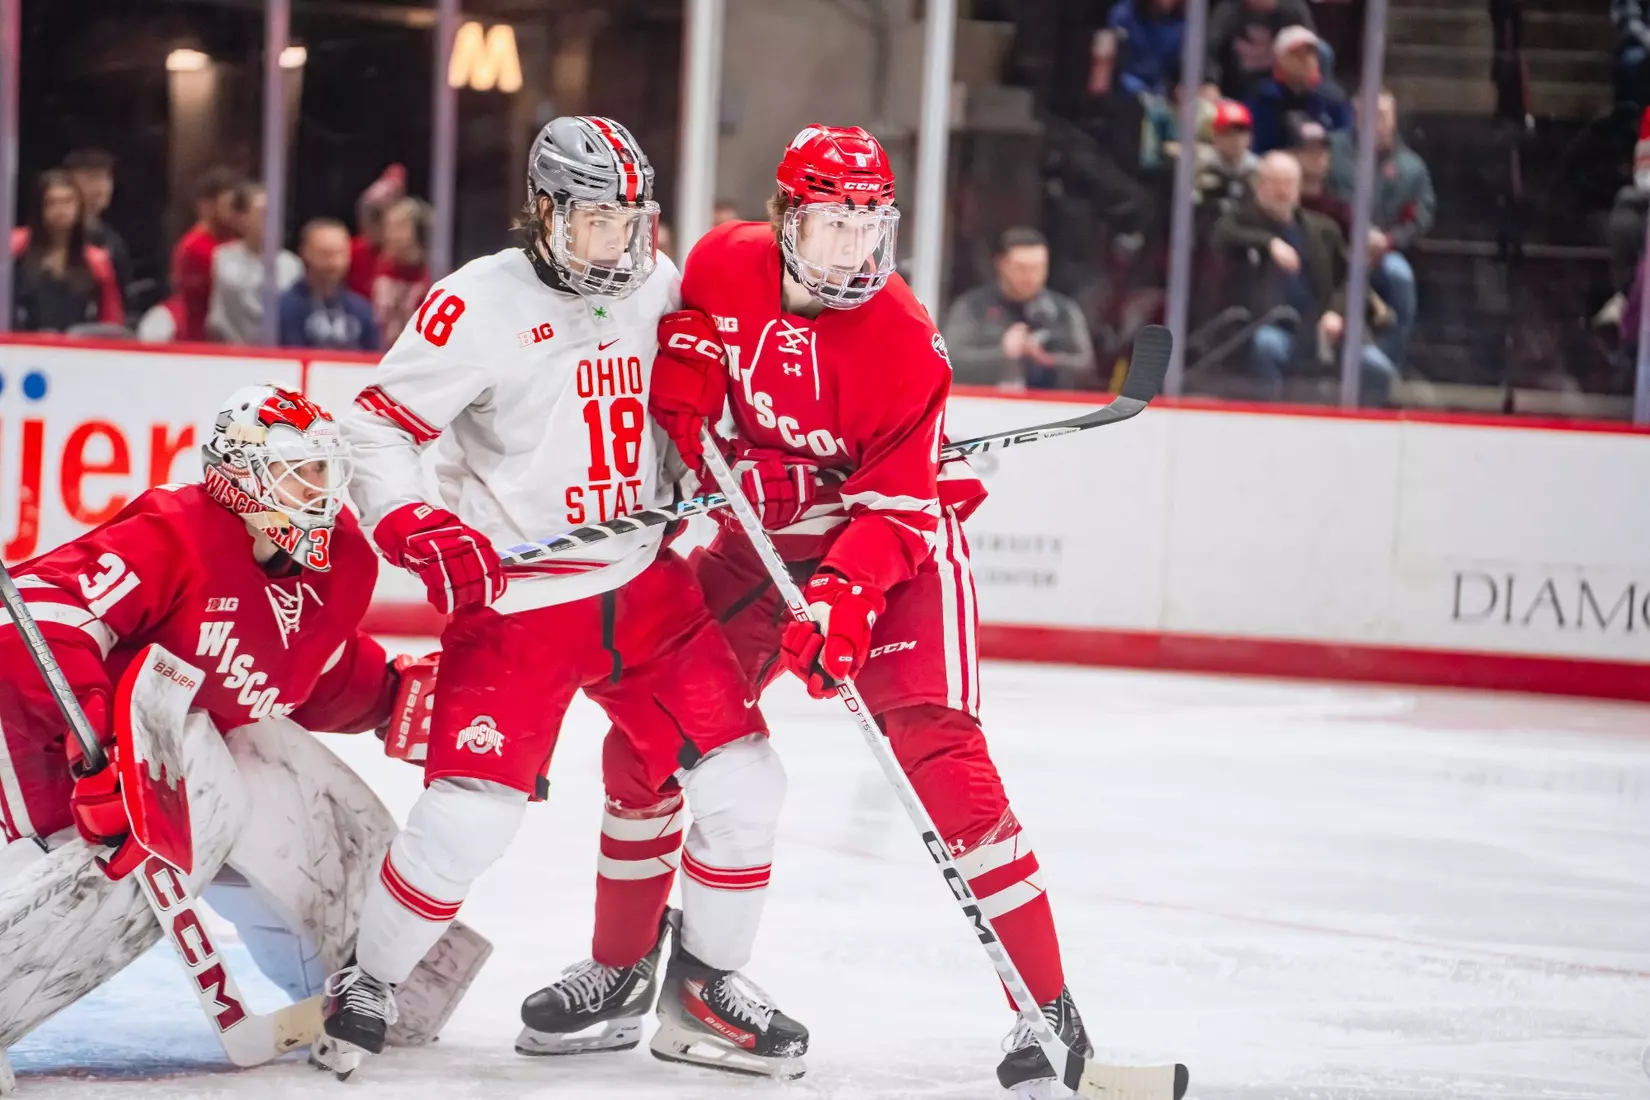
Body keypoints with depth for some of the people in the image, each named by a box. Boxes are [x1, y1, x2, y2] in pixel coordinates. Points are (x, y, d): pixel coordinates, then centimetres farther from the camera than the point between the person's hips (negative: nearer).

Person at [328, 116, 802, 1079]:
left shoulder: (660, 285, 2)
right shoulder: (481, 306, -14)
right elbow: (378, 430, -11)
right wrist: (425, 535, -23)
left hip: (646, 582, 5)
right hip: (515, 596, -5)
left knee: (741, 781, 0)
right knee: (469, 815, -12)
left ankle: (704, 990, 18)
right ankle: (368, 990, 9)